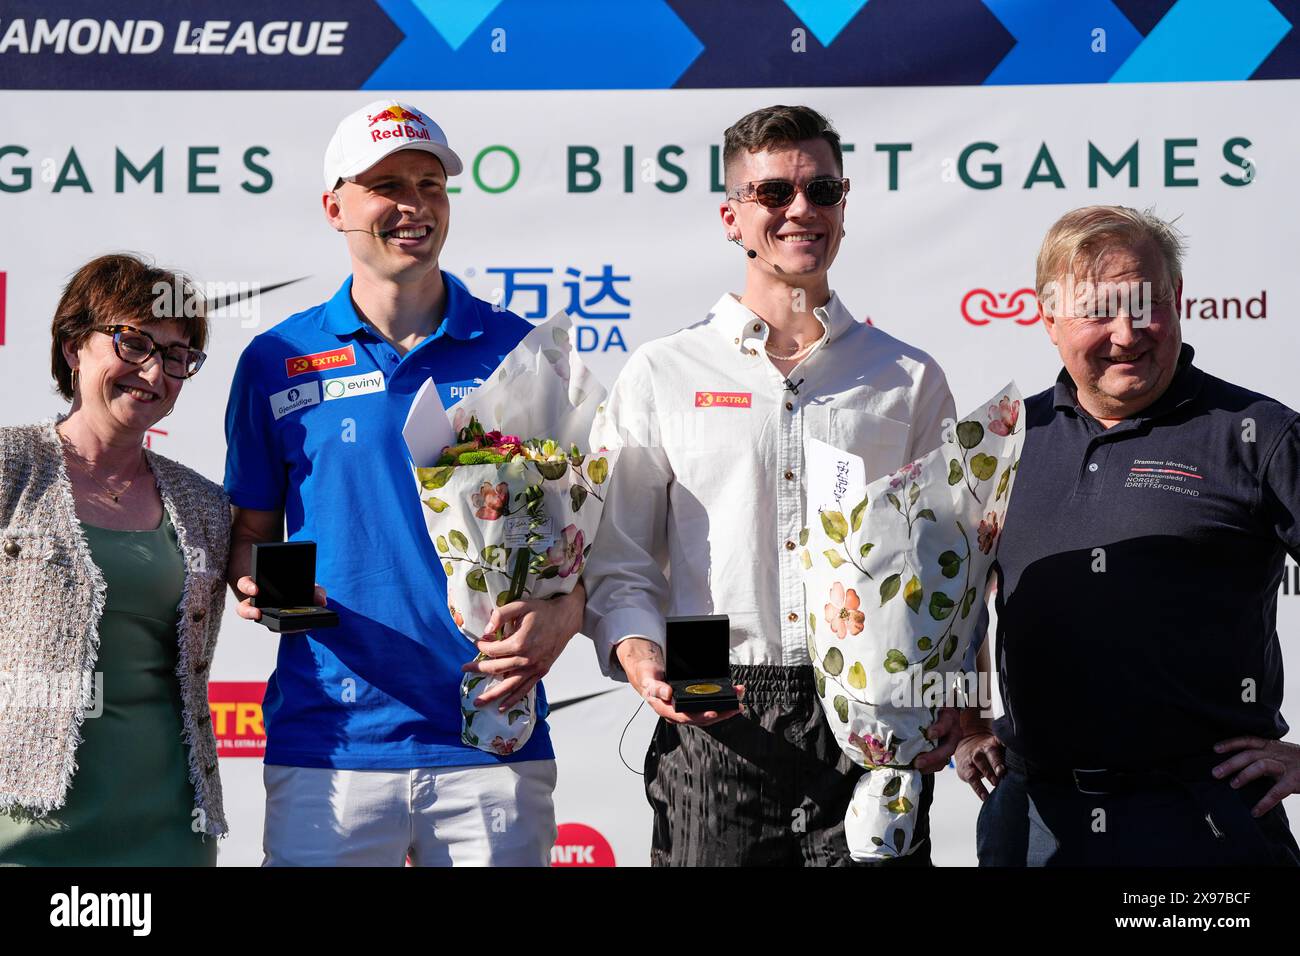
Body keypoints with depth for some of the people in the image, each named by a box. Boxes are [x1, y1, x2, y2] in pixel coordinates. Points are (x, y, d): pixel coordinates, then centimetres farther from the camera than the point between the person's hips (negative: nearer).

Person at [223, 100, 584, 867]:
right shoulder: (278, 363, 7)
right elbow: (252, 533, 13)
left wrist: (560, 617, -13)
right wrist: (255, 585, -10)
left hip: (494, 737, 0)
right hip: (329, 743, 0)